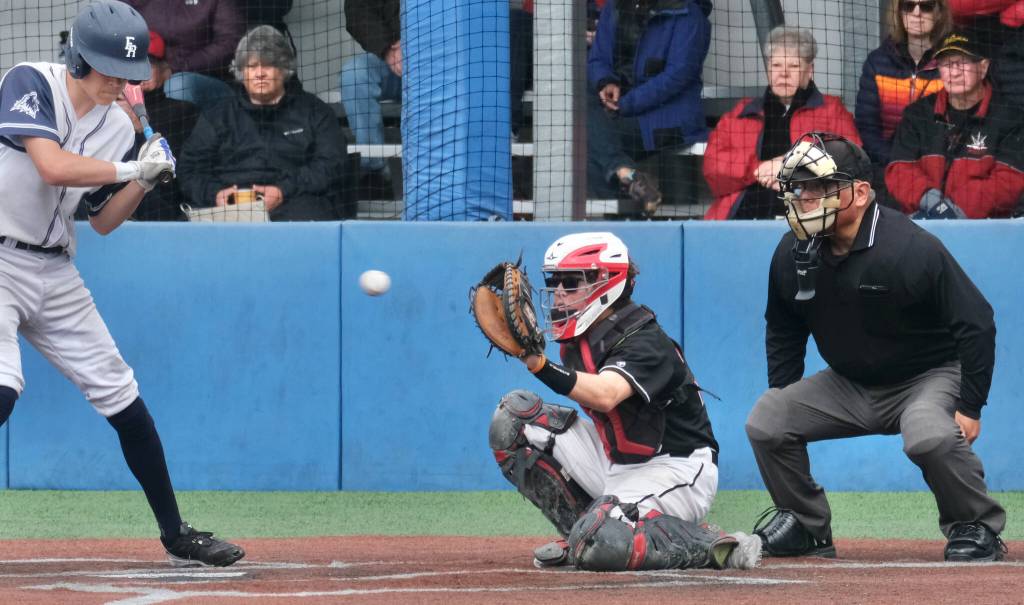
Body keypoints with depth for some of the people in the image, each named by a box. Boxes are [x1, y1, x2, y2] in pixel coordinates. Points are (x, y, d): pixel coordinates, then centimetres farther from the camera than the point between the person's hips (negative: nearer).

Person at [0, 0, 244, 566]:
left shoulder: (118, 127, 5)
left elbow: (103, 220, 11)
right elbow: (51, 164, -28)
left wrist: (143, 181, -6)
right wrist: (130, 168, -19)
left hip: (55, 271, 7)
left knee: (121, 396, 8)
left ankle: (176, 536, 19)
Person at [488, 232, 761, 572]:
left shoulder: (644, 343, -21)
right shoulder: (578, 340, 5)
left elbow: (605, 396, -43)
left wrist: (540, 366, -55)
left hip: (674, 468, -9)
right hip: (615, 462, 9)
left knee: (599, 546, -35)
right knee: (513, 416, 1)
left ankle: (713, 545, -13)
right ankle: (582, 533, 4)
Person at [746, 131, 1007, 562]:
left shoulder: (911, 249, -26)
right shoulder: (793, 253, -6)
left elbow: (976, 324, -21)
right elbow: (783, 331, 13)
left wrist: (970, 408, -22)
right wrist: (783, 399, 7)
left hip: (929, 377, -6)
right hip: (847, 383, 6)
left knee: (930, 437, -36)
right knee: (765, 423, -7)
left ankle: (976, 527, -11)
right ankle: (806, 526, 11)